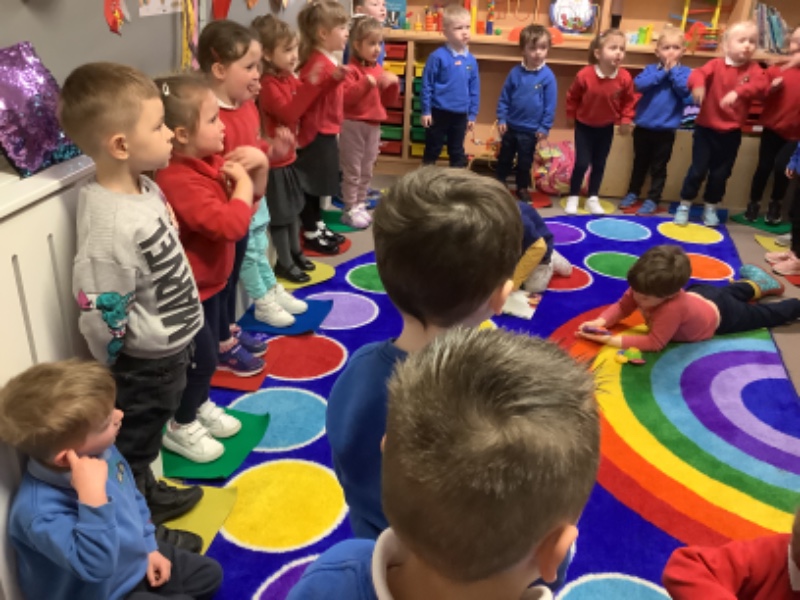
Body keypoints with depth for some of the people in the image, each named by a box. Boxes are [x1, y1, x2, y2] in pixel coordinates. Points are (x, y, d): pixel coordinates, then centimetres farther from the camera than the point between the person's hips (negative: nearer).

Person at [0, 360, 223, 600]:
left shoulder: (100, 450, -12)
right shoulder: (42, 510, -37)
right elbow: (95, 566, -45)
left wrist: (150, 547, 9)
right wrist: (92, 496, -53)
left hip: (137, 558, 8)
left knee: (209, 574, 17)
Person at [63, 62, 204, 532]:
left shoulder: (145, 188, -3)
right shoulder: (112, 226, -34)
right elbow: (101, 312, -26)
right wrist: (125, 370, -11)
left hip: (170, 348, 8)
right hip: (145, 363, -8)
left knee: (148, 437, 29)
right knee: (133, 446, 16)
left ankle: (147, 493, 52)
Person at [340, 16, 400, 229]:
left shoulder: (379, 69, 11)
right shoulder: (351, 70, -14)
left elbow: (387, 99, 15)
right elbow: (345, 98, -27)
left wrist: (393, 84, -4)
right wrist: (368, 82, -32)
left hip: (374, 126, 8)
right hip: (353, 126, -7)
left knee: (366, 171, 14)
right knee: (352, 172, 0)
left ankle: (360, 205, 25)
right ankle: (350, 210, 8)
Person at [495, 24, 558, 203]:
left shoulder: (548, 76, -12)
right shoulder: (515, 72, -6)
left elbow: (550, 105, -9)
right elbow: (504, 97, 0)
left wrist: (545, 127, -10)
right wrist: (501, 119, -3)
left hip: (531, 130, -2)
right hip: (510, 126, 2)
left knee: (525, 162, 12)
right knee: (504, 157, 17)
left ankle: (522, 188, 30)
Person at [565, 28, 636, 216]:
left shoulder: (625, 78, -18)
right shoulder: (584, 75, -25)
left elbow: (629, 100, -1)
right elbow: (572, 97, -8)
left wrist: (625, 120, -5)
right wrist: (570, 115, 2)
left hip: (606, 127, 3)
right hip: (584, 125, -3)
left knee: (599, 164, 11)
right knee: (582, 163, -5)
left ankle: (593, 199, 23)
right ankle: (573, 198, 12)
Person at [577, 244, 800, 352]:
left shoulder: (672, 308, -52)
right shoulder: (644, 289, -33)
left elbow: (655, 343, -50)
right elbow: (622, 306, -21)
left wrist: (614, 340, -55)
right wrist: (600, 322, -40)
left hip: (720, 313, -5)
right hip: (700, 294, 5)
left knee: (765, 316, 22)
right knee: (726, 291, 39)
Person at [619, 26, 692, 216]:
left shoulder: (685, 72, -2)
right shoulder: (651, 69, 0)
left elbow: (686, 92, -18)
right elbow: (639, 84, -17)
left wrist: (673, 71, -16)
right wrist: (662, 72, -17)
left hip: (666, 129, -2)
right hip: (643, 126, 2)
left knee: (658, 167, 7)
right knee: (640, 163, 18)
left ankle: (652, 200, 16)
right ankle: (633, 193, 32)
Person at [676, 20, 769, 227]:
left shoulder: (753, 69, 0)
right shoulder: (716, 64, -4)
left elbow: (761, 85, -20)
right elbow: (699, 73, -22)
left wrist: (738, 92, -37)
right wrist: (698, 85, -45)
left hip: (731, 132, 2)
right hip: (706, 128, -2)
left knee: (720, 173, 10)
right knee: (698, 170, 0)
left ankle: (710, 208, 26)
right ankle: (684, 206, 15)